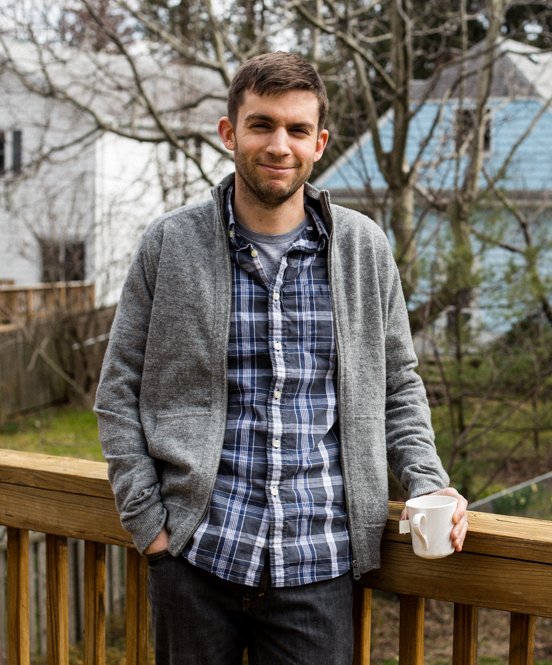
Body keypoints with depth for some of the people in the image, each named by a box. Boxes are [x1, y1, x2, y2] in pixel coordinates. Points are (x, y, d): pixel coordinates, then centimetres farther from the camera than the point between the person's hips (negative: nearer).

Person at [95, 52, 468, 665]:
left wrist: (427, 482, -2)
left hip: (318, 565, 1)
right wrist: (147, 518, -3)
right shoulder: (170, 245, 0)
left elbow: (397, 385, 12)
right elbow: (119, 390, 3)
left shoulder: (364, 248, 4)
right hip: (196, 553, 0)